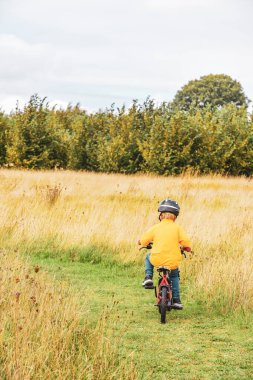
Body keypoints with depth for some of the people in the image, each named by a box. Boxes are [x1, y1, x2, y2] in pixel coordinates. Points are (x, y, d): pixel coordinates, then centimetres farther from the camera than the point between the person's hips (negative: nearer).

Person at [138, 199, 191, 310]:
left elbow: (141, 241, 4)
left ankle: (148, 277, 16)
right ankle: (176, 300, 25)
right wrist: (186, 249, 15)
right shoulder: (177, 228, -2)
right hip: (172, 262, 1)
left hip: (157, 260, 0)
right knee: (174, 276, 31)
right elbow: (186, 244, -9)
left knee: (148, 257, 34)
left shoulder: (155, 228, -1)